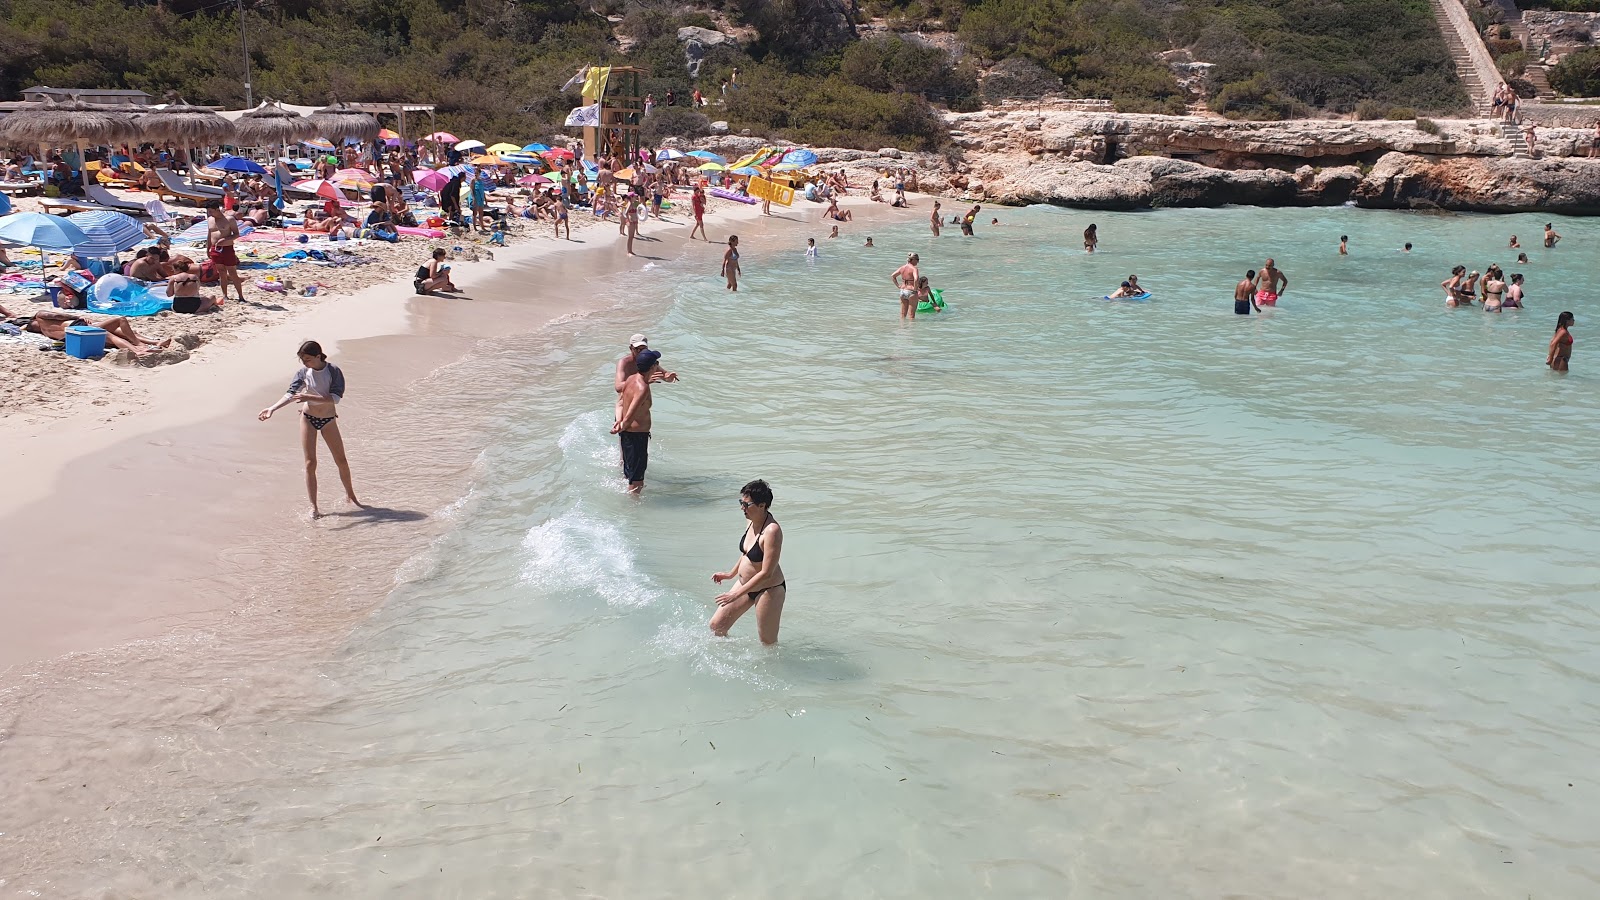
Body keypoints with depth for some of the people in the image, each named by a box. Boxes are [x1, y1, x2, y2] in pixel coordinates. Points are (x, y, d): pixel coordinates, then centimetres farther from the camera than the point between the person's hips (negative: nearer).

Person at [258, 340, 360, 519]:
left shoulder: (333, 371, -16)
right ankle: (313, 506, 3)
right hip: (308, 418, 1)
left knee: (341, 461, 6)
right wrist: (272, 408, -26)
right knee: (310, 463, -2)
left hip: (329, 420, -1)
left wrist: (310, 398, -34)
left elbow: (336, 398, -25)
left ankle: (350, 495, 28)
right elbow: (291, 393, -11)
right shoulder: (303, 372, -7)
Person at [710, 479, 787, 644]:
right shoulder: (750, 521, -3)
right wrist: (731, 574, 22)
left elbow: (766, 573, -29)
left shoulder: (772, 531, -29)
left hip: (769, 590, -8)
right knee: (716, 626, 10)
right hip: (744, 584, 8)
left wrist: (736, 594, -26)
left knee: (768, 642, 4)